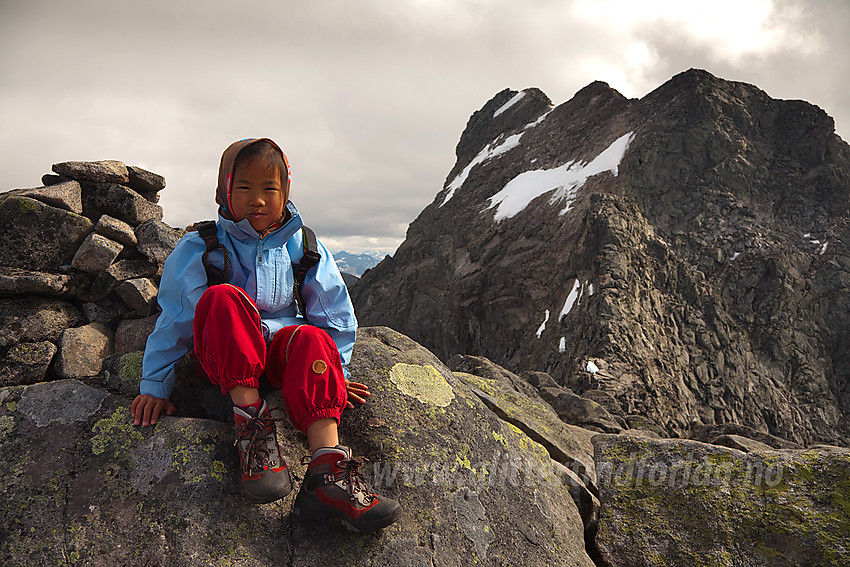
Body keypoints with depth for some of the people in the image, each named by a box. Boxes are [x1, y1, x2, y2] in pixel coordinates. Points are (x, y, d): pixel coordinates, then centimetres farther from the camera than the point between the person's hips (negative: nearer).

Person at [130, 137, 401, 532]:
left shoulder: (303, 248, 7)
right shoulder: (201, 248, 1)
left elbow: (334, 313, 10)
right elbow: (175, 317, 0)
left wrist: (334, 370, 5)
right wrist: (155, 385, -1)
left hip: (282, 353, 2)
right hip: (226, 358, -1)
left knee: (312, 338, -34)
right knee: (223, 299, -32)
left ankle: (328, 470, -48)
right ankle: (251, 420, -32)